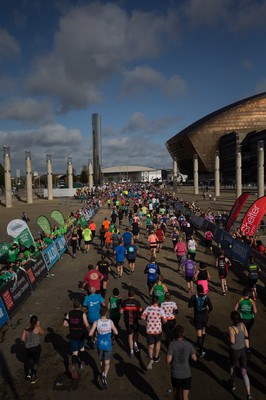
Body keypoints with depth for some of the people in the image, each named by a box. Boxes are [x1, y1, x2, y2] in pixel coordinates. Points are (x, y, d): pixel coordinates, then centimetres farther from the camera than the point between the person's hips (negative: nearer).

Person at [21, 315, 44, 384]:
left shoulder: (26, 329, -2)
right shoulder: (38, 328, -12)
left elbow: (23, 339, -2)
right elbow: (42, 333, 6)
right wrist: (39, 326, 5)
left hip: (28, 348, 3)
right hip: (36, 347, -3)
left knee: (29, 359, 29)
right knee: (36, 361, 15)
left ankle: (29, 373, 20)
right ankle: (33, 377, 17)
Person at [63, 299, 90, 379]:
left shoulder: (69, 313, -3)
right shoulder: (82, 314, -13)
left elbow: (64, 324, -3)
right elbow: (87, 325, -15)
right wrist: (87, 327, 8)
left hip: (72, 335, 1)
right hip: (81, 335, -1)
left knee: (75, 352, 6)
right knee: (82, 349, 25)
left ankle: (74, 366, -16)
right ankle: (82, 363, 24)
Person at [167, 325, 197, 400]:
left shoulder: (172, 344, -15)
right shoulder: (188, 344, -9)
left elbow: (169, 360, -17)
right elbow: (194, 358, 0)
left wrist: (172, 360, 5)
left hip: (175, 374, 0)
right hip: (186, 374, 0)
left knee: (176, 392, 25)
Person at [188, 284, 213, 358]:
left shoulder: (194, 297, -12)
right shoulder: (206, 297, -12)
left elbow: (189, 305, -9)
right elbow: (211, 307, -14)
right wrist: (208, 312, 5)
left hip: (197, 316, -2)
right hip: (205, 316, 2)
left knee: (199, 332, -1)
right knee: (203, 330, 24)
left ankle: (201, 350, -9)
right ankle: (202, 345, 39)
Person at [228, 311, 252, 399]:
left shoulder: (231, 328, -23)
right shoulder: (242, 324, -5)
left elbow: (232, 341, -24)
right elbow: (246, 337, 2)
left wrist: (229, 336, -4)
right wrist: (248, 348, 11)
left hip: (234, 351, -4)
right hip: (243, 350, 4)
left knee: (232, 366, 28)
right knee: (244, 373, 9)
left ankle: (233, 384, 46)